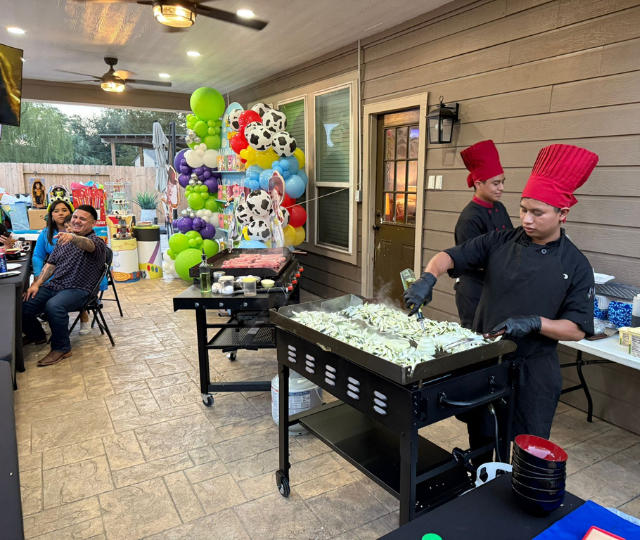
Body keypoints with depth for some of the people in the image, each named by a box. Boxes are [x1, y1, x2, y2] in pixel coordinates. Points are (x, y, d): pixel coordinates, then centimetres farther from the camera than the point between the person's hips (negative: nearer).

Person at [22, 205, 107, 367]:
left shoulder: (97, 242, -8)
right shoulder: (64, 238, 14)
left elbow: (88, 245, -34)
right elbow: (51, 263, 15)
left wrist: (72, 238, -56)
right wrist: (36, 284, 1)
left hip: (77, 290, -7)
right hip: (53, 285, 7)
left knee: (53, 306, -35)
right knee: (23, 306, -10)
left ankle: (61, 348, -15)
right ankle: (36, 335, 24)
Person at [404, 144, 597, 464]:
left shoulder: (575, 266, -9)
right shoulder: (501, 242, -4)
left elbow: (577, 329, -9)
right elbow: (450, 256, -5)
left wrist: (534, 323, -26)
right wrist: (427, 278, -26)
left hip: (533, 371, -2)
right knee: (480, 437, 20)